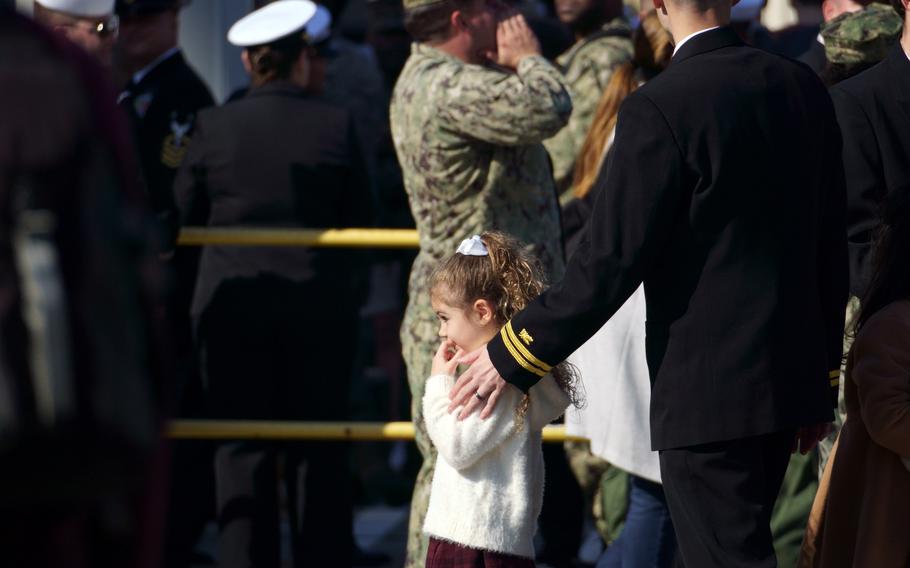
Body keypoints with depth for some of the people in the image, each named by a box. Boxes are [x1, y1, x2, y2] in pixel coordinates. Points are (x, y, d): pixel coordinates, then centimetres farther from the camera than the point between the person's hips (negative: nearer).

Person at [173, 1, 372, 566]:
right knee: (320, 452, 8)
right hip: (321, 303, 0)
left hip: (232, 305, 0)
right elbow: (361, 220, 0)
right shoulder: (336, 126, -6)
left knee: (242, 451, 5)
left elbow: (181, 211, 5)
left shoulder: (215, 126, -4)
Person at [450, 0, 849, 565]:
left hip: (707, 391, -7)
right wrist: (821, 380, 20)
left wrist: (514, 355, -6)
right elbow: (831, 247, 11)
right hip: (792, 375, 7)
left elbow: (611, 260, -16)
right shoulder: (805, 89, 5)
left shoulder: (660, 109, -16)